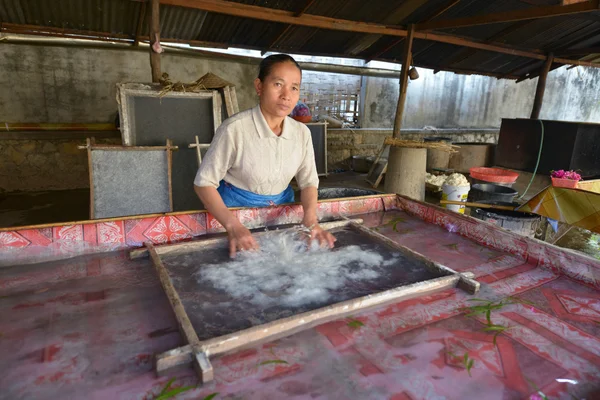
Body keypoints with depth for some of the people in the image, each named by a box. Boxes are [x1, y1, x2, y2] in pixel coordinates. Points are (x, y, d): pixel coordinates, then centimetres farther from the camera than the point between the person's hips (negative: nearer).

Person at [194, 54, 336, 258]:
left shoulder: (302, 132, -9)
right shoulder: (234, 128, -23)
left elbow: (308, 181, -1)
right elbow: (204, 182, -18)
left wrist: (310, 220, -20)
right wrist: (233, 226, -31)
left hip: (281, 208, 4)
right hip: (236, 208, -4)